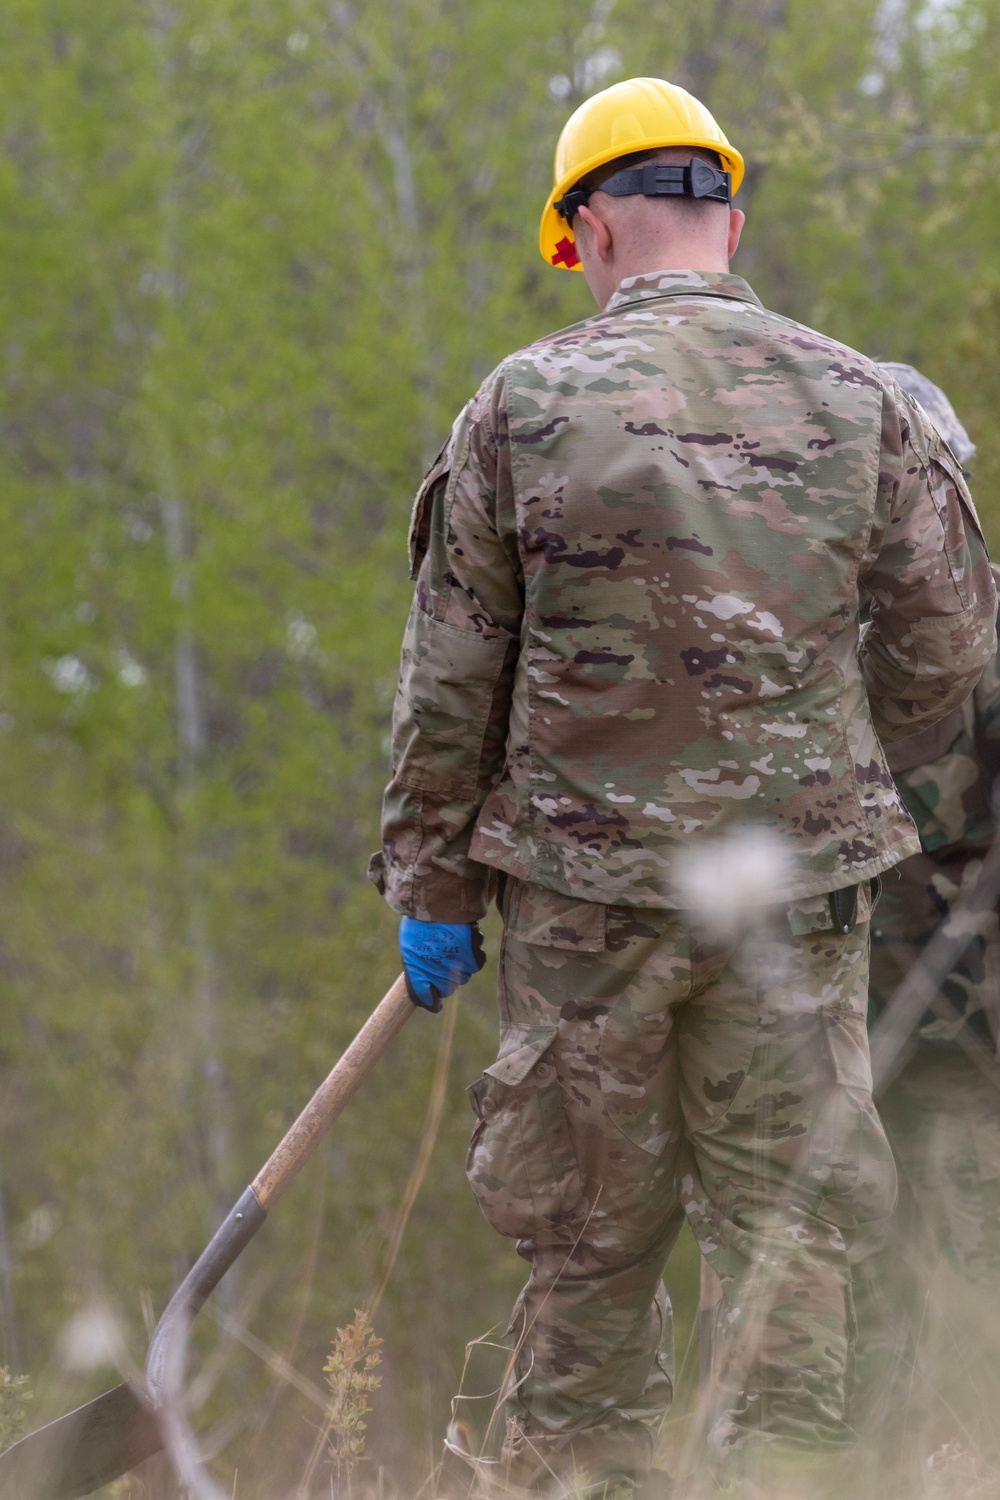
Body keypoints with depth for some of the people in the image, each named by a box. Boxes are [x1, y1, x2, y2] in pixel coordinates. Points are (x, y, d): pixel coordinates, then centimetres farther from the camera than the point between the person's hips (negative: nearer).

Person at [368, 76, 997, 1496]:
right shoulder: (861, 403, 1)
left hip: (584, 890, 0)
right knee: (788, 1228, 5)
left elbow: (449, 680, -1)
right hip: (798, 882, 1)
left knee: (588, 1232, 11)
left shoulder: (523, 405, -3)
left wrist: (431, 885, 7)